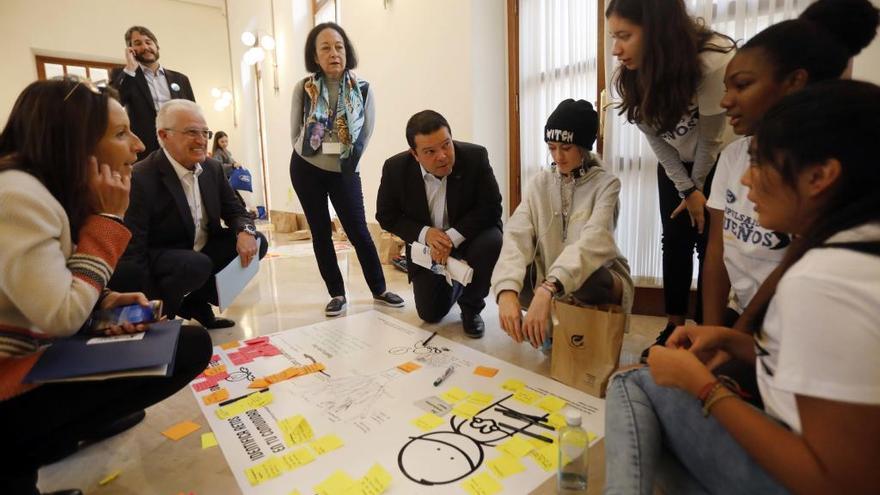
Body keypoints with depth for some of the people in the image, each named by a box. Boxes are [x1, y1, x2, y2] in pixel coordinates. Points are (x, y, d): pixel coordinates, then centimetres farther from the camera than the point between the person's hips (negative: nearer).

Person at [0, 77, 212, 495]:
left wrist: (105, 301, -7)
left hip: (41, 351, 9)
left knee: (188, 341, 6)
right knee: (187, 348, -17)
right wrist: (107, 218, -19)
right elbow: (62, 318, -24)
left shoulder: (62, 190, 6)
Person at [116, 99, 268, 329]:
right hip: (159, 259, -6)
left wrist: (245, 231, -20)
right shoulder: (140, 178, -21)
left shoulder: (213, 168, -1)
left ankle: (196, 302, 4)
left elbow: (235, 211, 7)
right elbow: (132, 249, -20)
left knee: (256, 243, -10)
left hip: (205, 250, 7)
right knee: (198, 265, -35)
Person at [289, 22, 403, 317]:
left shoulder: (362, 89, -5)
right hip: (305, 170, 1)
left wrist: (348, 160, 3)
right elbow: (295, 131, 6)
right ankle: (337, 294, 16)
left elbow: (366, 133, 2)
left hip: (344, 172, -1)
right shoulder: (303, 88, -5)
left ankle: (379, 290, 14)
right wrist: (307, 156, 9)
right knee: (321, 232, 5)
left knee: (358, 231, -2)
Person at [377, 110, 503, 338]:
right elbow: (386, 216, -8)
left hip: (469, 236, -1)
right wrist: (424, 233, -25)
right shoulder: (396, 168, -18)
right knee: (430, 314, 0)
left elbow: (491, 208, -20)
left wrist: (453, 237, -32)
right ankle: (454, 284, 37)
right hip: (427, 245, 2)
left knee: (492, 242, -35)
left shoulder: (475, 157, -22)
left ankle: (471, 306, -6)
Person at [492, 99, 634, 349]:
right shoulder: (539, 183, -3)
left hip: (600, 281, -3)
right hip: (548, 280, 4)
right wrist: (507, 291, -37)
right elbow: (516, 236, -19)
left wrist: (548, 289, -47)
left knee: (584, 280, -36)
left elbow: (593, 241, -31)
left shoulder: (606, 183, -12)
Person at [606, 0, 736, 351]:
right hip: (676, 164, 4)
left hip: (720, 162, -3)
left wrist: (698, 186, -6)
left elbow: (710, 138, -20)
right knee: (676, 242, 5)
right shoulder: (629, 78, -19)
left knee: (710, 245, -4)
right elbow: (655, 137, -9)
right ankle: (673, 327, 16)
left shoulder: (714, 61, -33)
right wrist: (687, 190, -9)